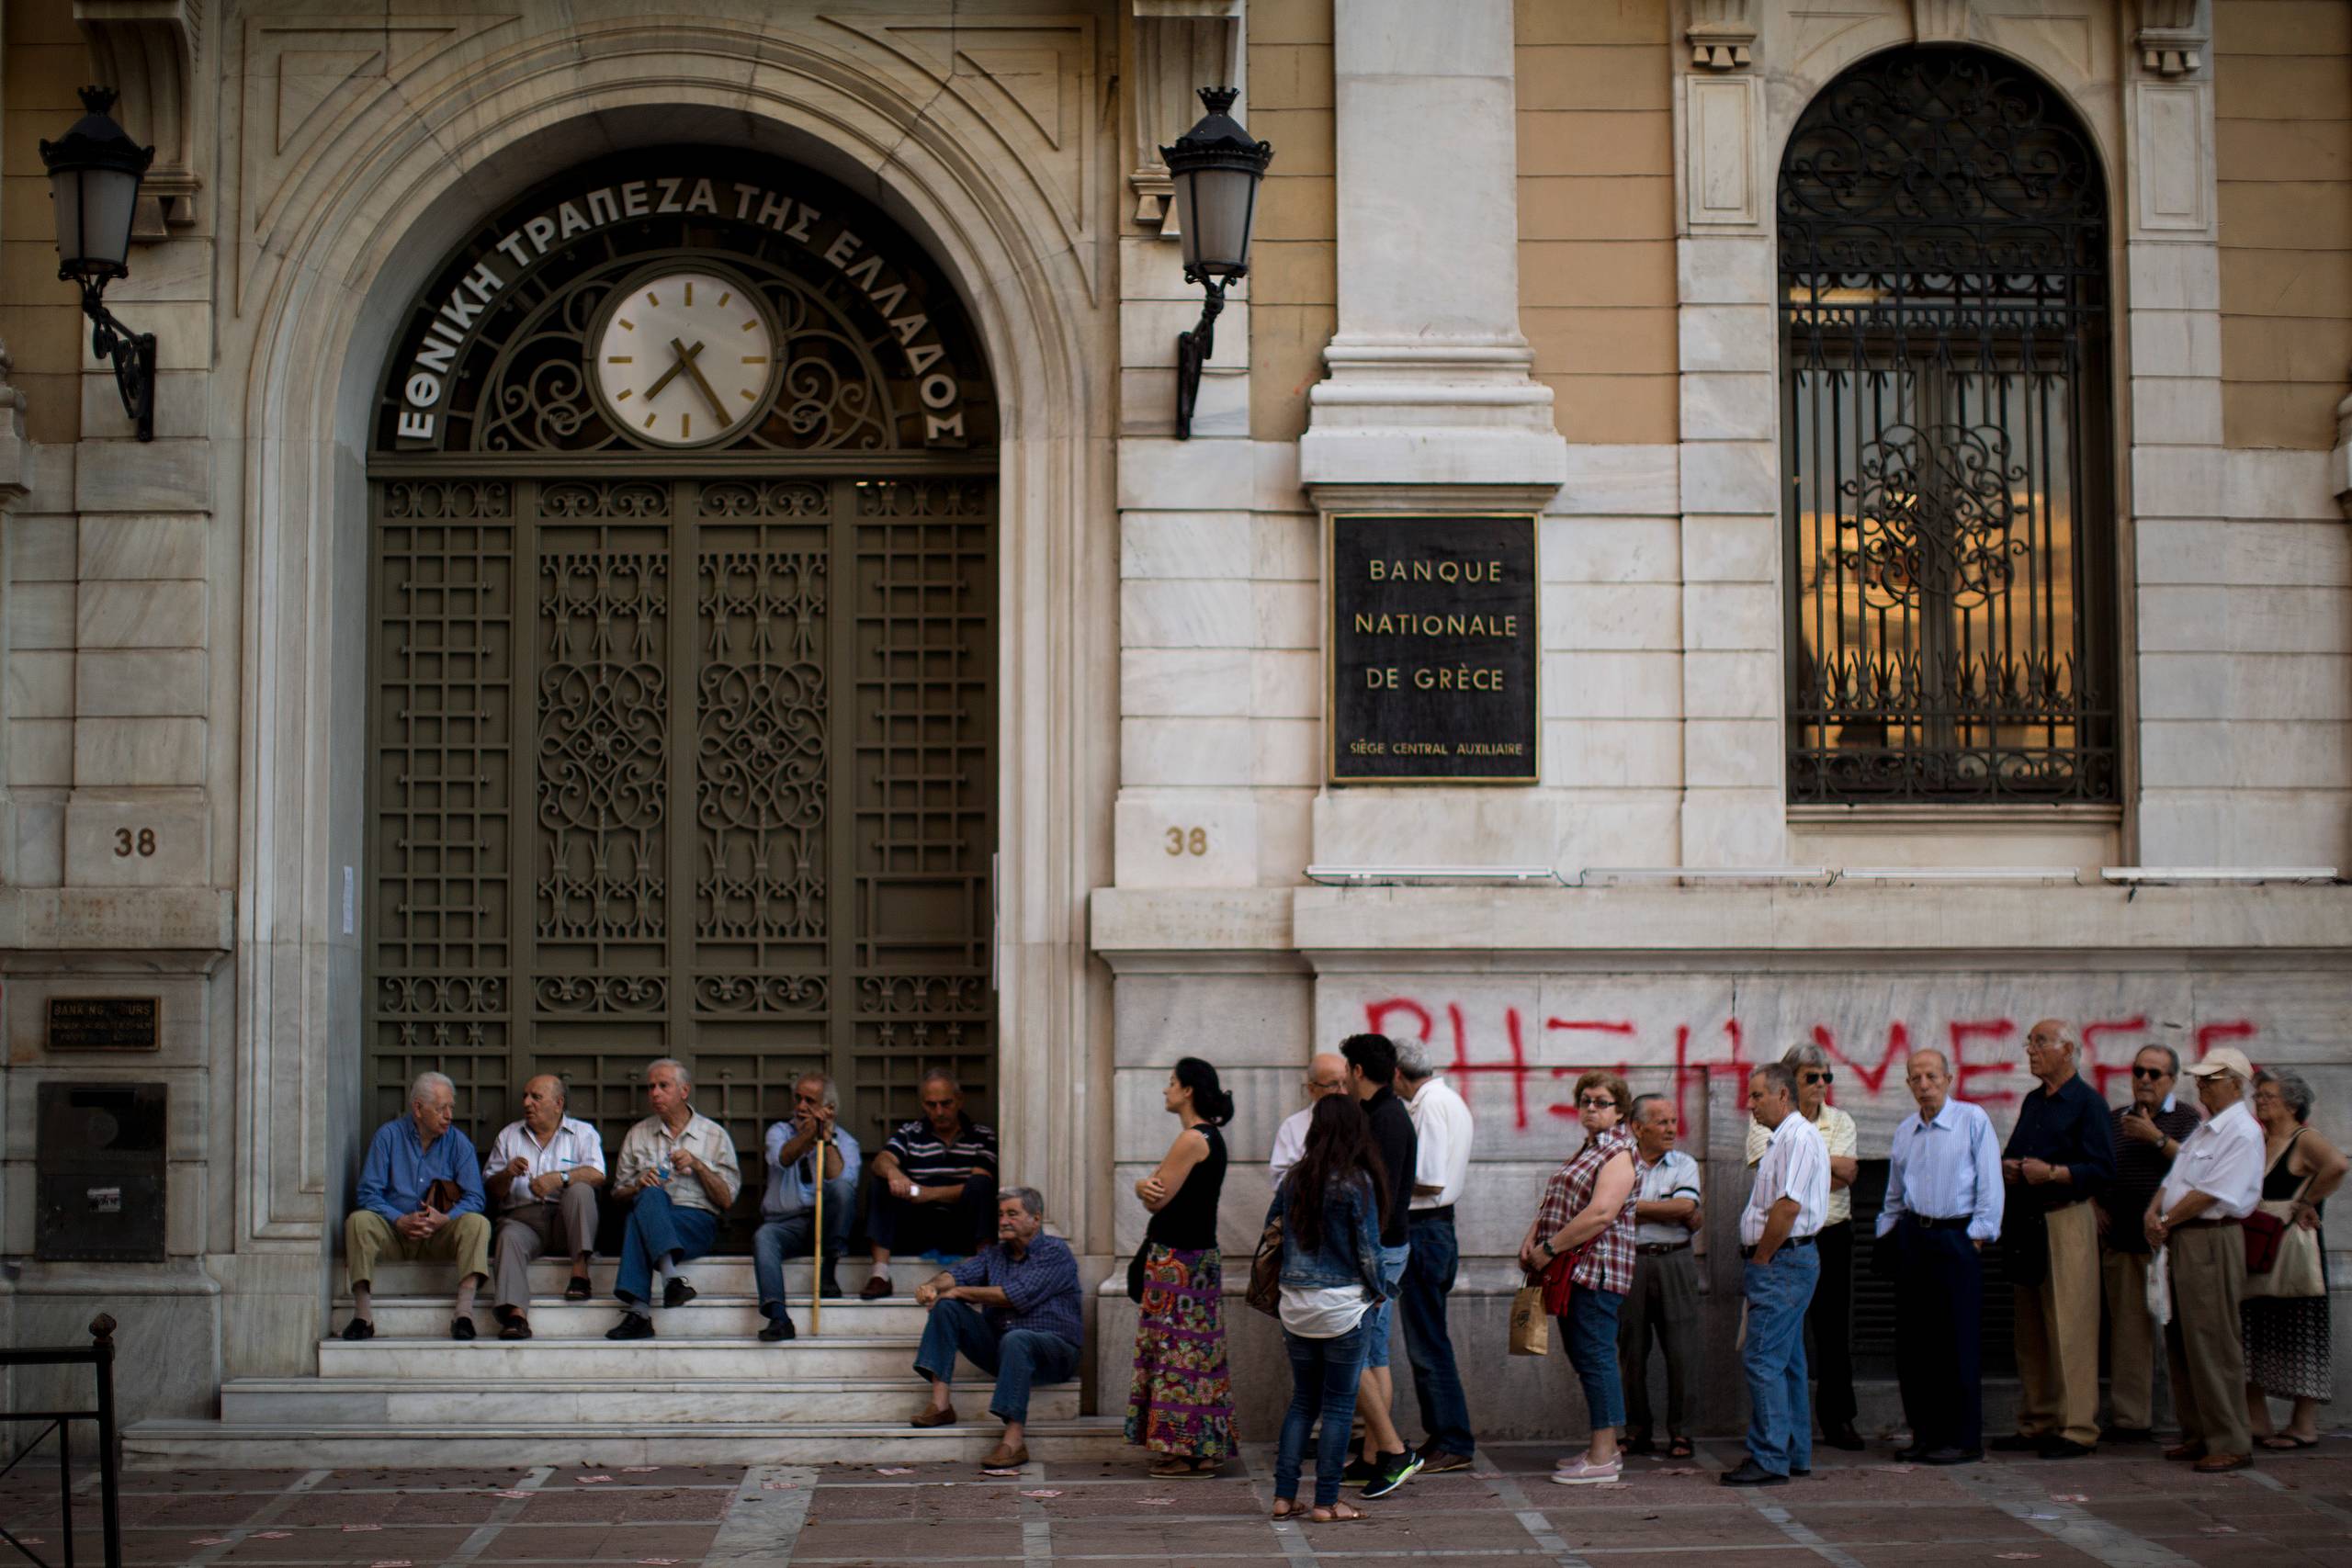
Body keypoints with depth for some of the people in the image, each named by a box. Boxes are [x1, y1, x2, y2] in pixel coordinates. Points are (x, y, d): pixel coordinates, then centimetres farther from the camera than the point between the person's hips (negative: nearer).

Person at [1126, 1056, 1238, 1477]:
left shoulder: (1192, 1139, -17)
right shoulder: (1211, 1136, 15)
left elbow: (1156, 1201, -16)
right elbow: (1154, 1190, 13)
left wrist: (1145, 1187, 6)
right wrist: (1148, 1186, -9)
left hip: (1180, 1261, -10)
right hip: (1195, 1256, 10)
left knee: (1181, 1349, -5)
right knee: (1193, 1350, 12)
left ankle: (1190, 1451, -1)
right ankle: (1202, 1449, 16)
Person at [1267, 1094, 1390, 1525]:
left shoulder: (1293, 1178, 2)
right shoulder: (1357, 1183, -11)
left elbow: (1270, 1231, 12)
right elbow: (1368, 1250, -9)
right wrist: (1378, 1291, 6)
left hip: (1295, 1307, 5)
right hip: (1342, 1307, -5)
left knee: (1302, 1401, 15)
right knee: (1339, 1406, 4)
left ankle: (1284, 1496, 12)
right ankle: (1326, 1502, 5)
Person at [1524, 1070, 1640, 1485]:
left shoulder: (1618, 1153, -11)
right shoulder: (1587, 1150, 20)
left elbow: (1600, 1214, -22)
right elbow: (1554, 1203, 21)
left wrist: (1549, 1248, -18)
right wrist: (1531, 1238, 3)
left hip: (1597, 1268, -10)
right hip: (1572, 1271, 10)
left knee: (1595, 1357, -8)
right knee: (1582, 1356, 12)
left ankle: (1603, 1458, -6)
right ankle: (1604, 1447, 19)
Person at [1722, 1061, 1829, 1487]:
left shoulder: (1798, 1137, -14)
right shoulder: (1781, 1140, 19)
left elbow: (1788, 1207, -21)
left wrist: (1761, 1260, -15)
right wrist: (1757, 1261, 14)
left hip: (1782, 1262, -11)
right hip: (1781, 1263, 11)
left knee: (1763, 1360, -12)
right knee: (1786, 1362, 13)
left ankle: (1769, 1459, -12)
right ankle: (1794, 1454, 19)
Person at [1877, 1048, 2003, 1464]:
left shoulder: (1973, 1120, -4)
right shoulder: (1904, 1131, 13)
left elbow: (1990, 1184, -6)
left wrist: (1978, 1235, -10)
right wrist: (1889, 1228, 14)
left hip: (1956, 1238, -6)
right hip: (1912, 1238, 6)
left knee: (1958, 1343, -5)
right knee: (1913, 1341, 6)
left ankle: (1964, 1439, 2)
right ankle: (1925, 1434, 14)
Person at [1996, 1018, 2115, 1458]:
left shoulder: (2087, 1102, -5)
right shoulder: (2033, 1101, 19)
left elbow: (2102, 1169, -12)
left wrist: (2051, 1173, -20)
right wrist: (2007, 1169, 6)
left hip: (2066, 1221, -8)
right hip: (2025, 1224, 8)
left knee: (2069, 1331, -8)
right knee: (2030, 1333, 9)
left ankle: (2077, 1429, -5)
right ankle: (2036, 1425, 15)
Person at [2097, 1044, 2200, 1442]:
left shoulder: (2188, 1119, 3)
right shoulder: (2114, 1120, 17)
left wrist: (2156, 1139, -14)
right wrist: (2098, 1213, 7)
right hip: (2123, 1242, 4)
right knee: (2129, 1330, 4)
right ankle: (2130, 1419, 8)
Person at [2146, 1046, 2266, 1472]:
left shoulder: (2242, 1133, -12)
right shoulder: (2204, 1131, 19)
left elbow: (2211, 1194, -18)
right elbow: (2174, 1179, 19)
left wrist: (2167, 1222, -9)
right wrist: (2153, 1212, -1)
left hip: (2212, 1241, -10)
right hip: (2181, 1242, 10)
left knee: (2213, 1345, -8)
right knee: (2180, 1341, 11)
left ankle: (2230, 1444, -3)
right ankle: (2198, 1435, 19)